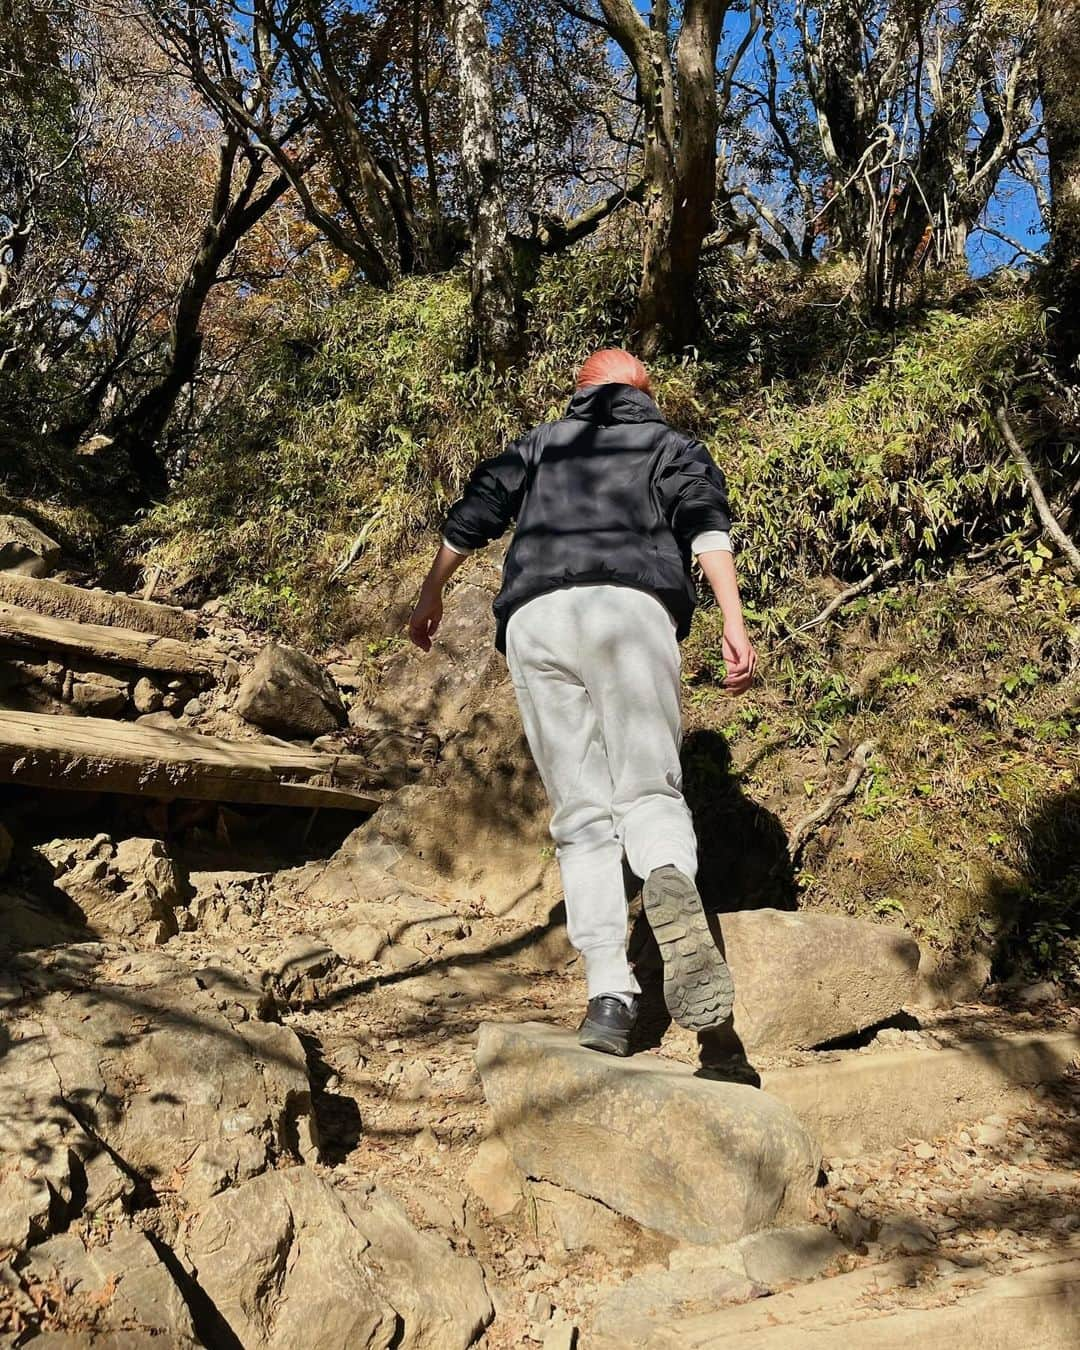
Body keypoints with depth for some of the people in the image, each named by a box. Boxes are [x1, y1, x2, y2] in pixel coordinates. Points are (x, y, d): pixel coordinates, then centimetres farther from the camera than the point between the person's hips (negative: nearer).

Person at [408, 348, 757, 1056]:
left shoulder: (541, 442, 31)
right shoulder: (673, 444, 25)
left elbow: (472, 515, 25)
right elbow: (707, 524, 6)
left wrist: (431, 596, 37)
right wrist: (734, 621, -5)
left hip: (535, 617, 2)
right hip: (631, 608, -1)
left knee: (581, 816, 2)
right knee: (649, 790, -8)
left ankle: (610, 995, -10)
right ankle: (672, 882, -44)